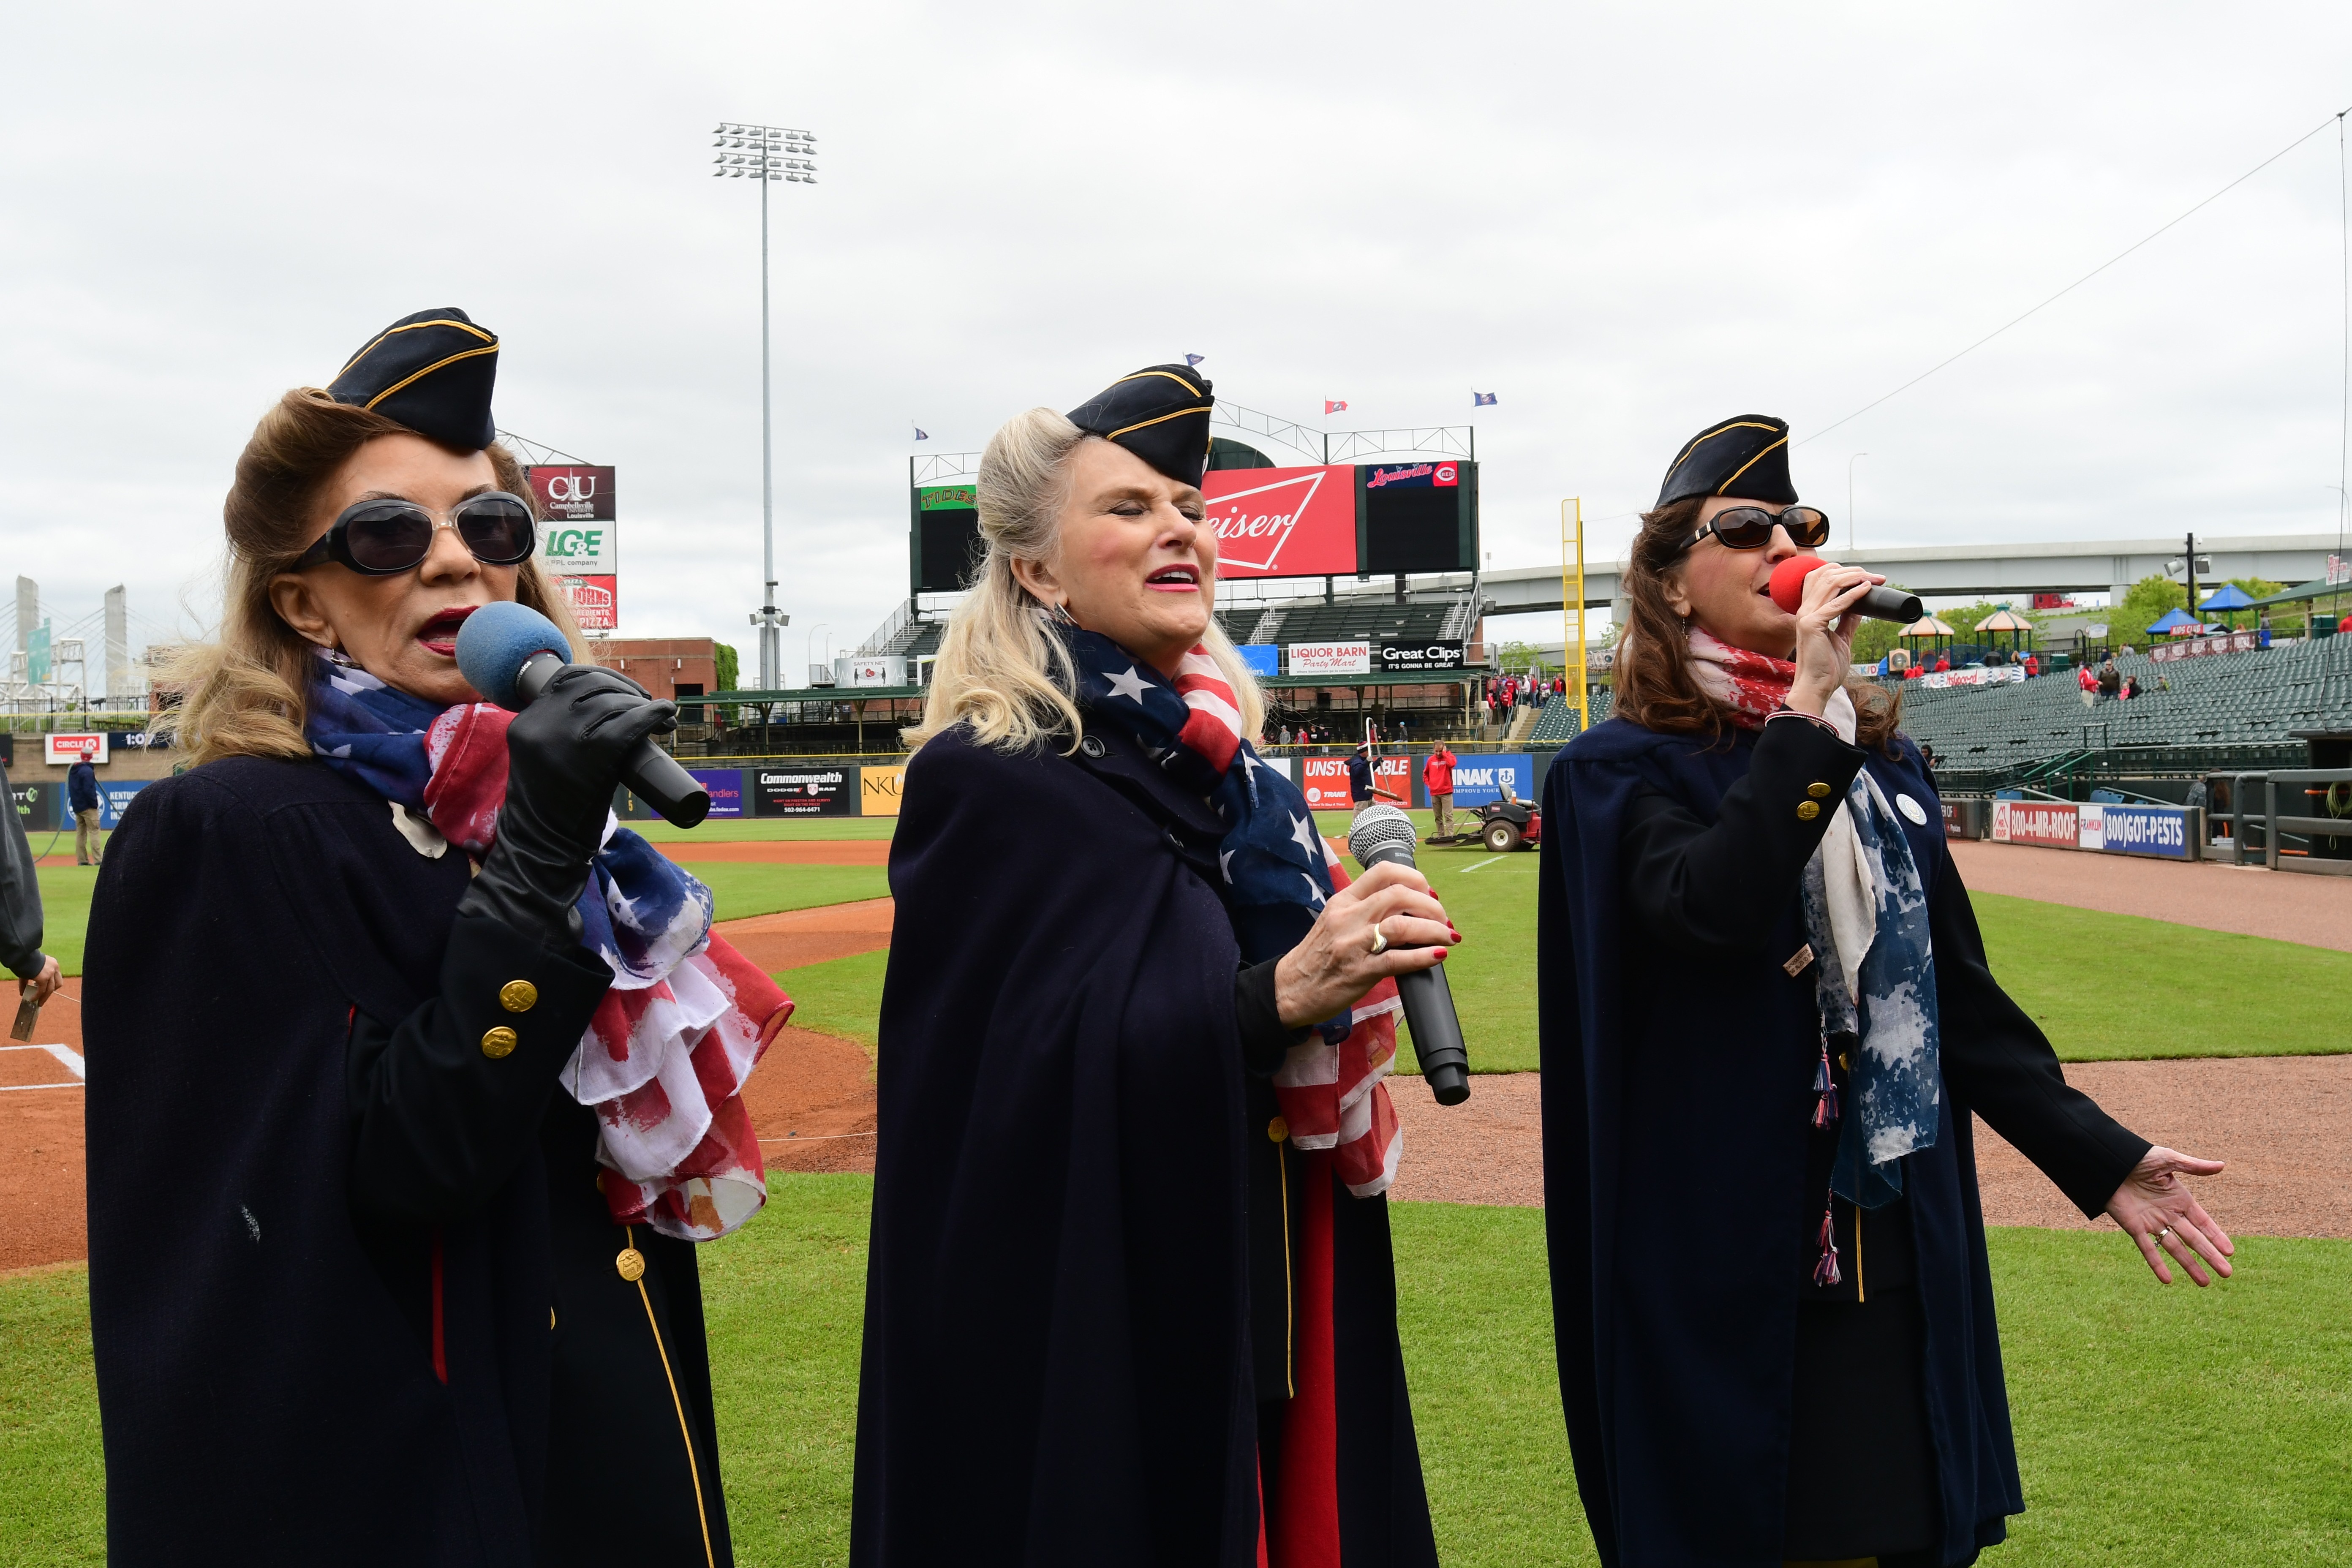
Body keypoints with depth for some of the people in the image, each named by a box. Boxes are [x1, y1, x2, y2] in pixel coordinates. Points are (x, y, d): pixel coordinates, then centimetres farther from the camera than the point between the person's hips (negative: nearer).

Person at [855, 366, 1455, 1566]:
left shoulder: (1208, 763, 10)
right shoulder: (988, 780, -11)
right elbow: (1042, 1071, -21)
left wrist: (1342, 968, -1)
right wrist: (1276, 996, -29)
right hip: (1081, 1323, -7)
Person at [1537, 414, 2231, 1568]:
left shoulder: (1880, 761, 11)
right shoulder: (1622, 771, -6)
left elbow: (1961, 993, 12)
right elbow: (1711, 908, -27)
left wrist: (2098, 1158, 6)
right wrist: (1806, 710, -23)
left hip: (1899, 1250, 5)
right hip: (1725, 1256, -5)